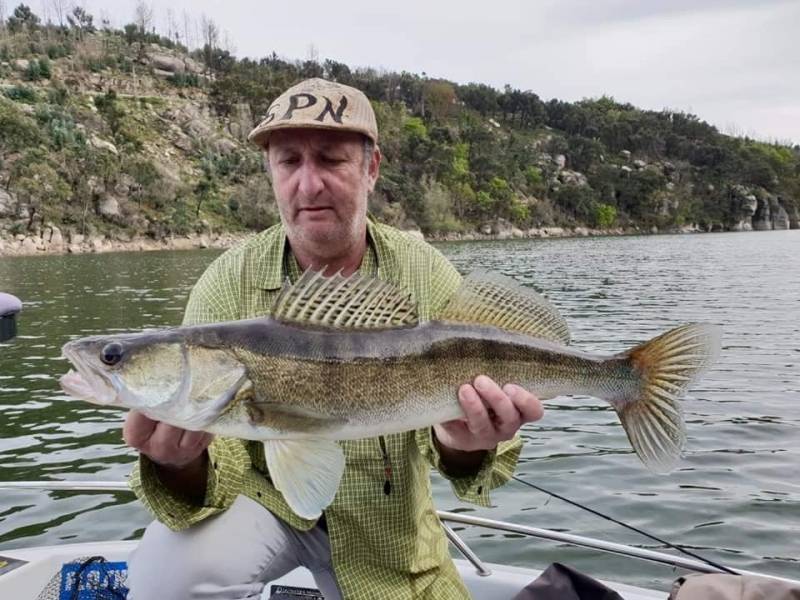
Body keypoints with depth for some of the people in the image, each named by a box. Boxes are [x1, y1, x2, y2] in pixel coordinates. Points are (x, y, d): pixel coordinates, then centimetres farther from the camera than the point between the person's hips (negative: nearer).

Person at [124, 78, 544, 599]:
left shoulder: (428, 277, -16)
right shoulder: (228, 286, -17)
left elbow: (469, 406, -15)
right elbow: (217, 461, -20)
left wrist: (463, 447, -39)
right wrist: (182, 463, -43)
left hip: (385, 527, 2)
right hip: (268, 498, -1)